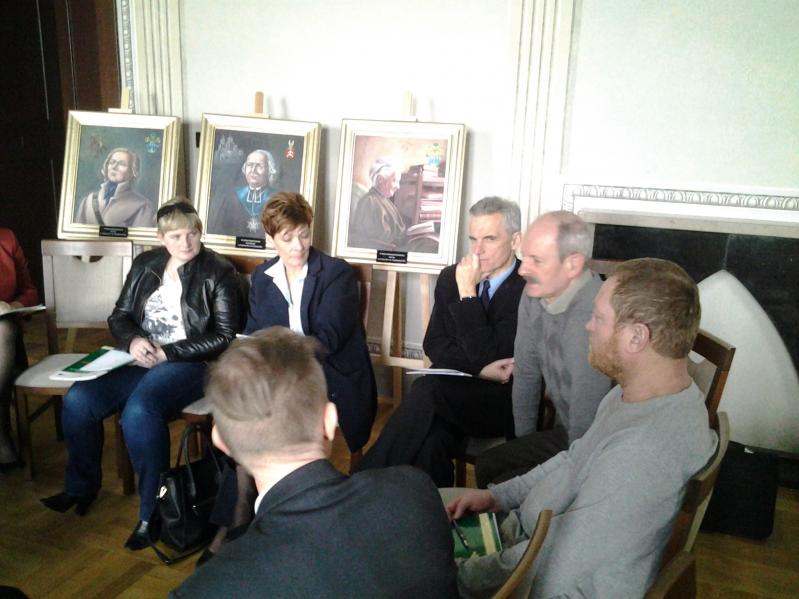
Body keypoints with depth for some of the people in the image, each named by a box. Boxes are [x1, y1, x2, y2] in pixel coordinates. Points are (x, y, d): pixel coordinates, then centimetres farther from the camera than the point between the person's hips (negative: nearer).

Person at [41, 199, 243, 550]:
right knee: (77, 400, -16)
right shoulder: (145, 264, 12)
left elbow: (224, 336, -8)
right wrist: (133, 340, -9)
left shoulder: (218, 272, -4)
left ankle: (154, 511, -16)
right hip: (141, 360, 6)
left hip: (189, 364, -5)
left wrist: (169, 352, -15)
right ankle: (81, 487, 9)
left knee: (138, 411, -33)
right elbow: (119, 316, 15)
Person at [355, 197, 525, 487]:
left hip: (502, 401, -4)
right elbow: (434, 345, 5)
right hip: (452, 390, 4)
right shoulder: (450, 277, 9)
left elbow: (487, 354, -15)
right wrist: (480, 368, -11)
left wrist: (468, 292, -15)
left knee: (427, 389, -31)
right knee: (432, 438, -31)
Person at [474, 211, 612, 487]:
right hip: (563, 432, 8)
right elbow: (526, 372, 8)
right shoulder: (534, 294, -4)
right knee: (486, 465, 5)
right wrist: (523, 442, 14)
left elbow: (586, 425, -26)